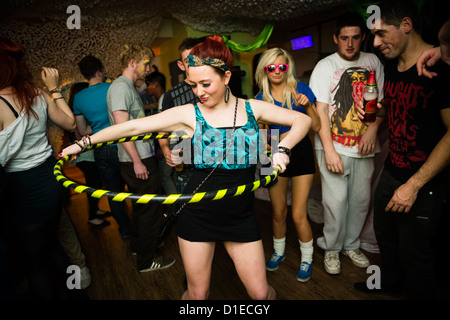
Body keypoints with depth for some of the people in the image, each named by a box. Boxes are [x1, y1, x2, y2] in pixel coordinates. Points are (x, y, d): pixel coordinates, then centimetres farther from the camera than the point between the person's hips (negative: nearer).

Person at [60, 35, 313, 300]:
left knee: (260, 292, 9)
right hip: (197, 215, 0)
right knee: (197, 293, 13)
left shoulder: (252, 108, 1)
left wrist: (283, 149, -13)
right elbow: (133, 126, -5)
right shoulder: (189, 114, -3)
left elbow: (303, 120, 4)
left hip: (241, 215, 1)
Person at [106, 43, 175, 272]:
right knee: (150, 209, 0)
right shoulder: (121, 87, -14)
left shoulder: (129, 87, 17)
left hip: (140, 158, 10)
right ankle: (147, 260, 14)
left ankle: (138, 246, 39)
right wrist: (137, 161, -22)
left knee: (141, 206, 22)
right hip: (137, 160, -10)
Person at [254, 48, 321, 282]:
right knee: (278, 212, 13)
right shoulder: (261, 99, 0)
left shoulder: (300, 89, -3)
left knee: (298, 215, -3)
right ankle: (278, 252, 38)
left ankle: (306, 259, 23)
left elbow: (316, 127, -4)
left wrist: (307, 106, -19)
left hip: (300, 154, -2)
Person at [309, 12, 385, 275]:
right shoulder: (325, 66, -2)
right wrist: (329, 150, -15)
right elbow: (320, 110, -8)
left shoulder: (373, 62, 9)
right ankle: (332, 248, 17)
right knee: (336, 200, -5)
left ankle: (352, 245, 30)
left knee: (361, 199, 10)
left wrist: (373, 128, -6)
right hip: (333, 146, -4)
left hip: (364, 147, 4)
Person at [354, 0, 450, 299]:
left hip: (425, 184, -7)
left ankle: (422, 295, 36)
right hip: (391, 172, 8)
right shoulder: (391, 65, 5)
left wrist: (414, 185, -21)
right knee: (384, 233, 23)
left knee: (415, 253, 8)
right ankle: (390, 283, 49)